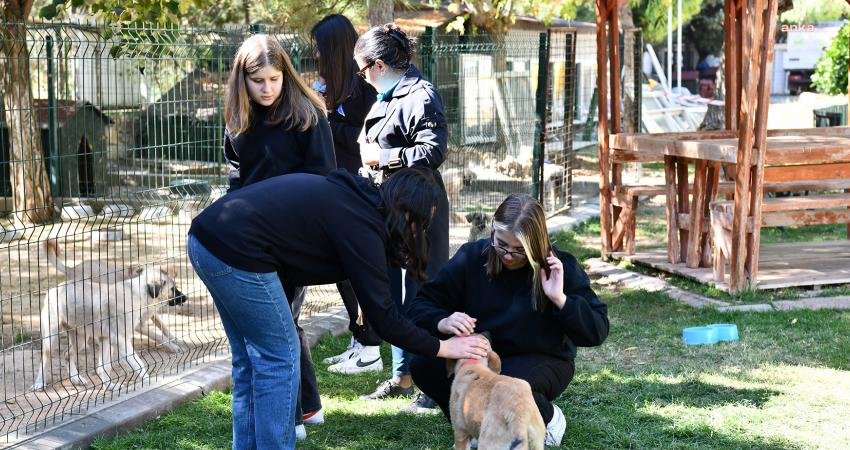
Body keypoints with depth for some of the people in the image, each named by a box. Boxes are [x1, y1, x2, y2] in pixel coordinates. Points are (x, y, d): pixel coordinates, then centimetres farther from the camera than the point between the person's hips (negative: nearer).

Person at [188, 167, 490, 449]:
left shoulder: (352, 199, 15)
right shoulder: (360, 224, -11)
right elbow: (382, 316, -8)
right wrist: (441, 348, 1)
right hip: (235, 250, -10)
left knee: (250, 361, 17)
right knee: (280, 358, 1)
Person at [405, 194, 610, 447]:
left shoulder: (561, 267, -14)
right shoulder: (471, 257, -10)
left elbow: (597, 331, -14)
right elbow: (419, 307, -7)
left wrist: (560, 299, -30)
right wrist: (442, 323, -30)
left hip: (541, 360, -3)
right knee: (424, 365, -25)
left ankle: (549, 420, -2)